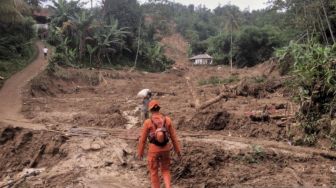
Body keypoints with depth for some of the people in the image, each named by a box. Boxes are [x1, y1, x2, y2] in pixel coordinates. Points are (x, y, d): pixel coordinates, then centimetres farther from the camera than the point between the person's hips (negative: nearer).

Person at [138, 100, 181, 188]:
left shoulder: (148, 122, -15)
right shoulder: (167, 120, -8)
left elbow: (142, 139, -7)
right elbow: (173, 136, -3)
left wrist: (140, 152, 8)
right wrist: (178, 150, 6)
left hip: (153, 150, -3)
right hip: (165, 149, 3)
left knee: (154, 172, 15)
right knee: (165, 170, 22)